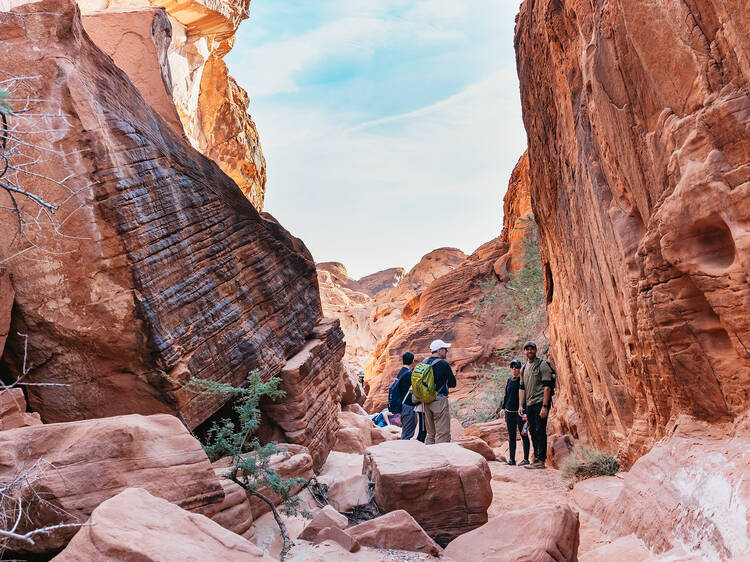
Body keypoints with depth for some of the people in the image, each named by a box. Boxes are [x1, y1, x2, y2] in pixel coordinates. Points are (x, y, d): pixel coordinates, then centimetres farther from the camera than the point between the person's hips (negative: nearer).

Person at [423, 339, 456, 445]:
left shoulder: (424, 363, 9)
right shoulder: (443, 364, -11)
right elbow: (453, 383, -3)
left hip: (426, 401, 7)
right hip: (440, 400, -7)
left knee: (430, 433, 16)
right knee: (443, 434, -3)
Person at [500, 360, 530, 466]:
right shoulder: (509, 380, 13)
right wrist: (503, 408, 13)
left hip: (520, 412, -6)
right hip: (509, 412, 6)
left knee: (523, 434, -1)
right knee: (511, 436, 8)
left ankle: (526, 459, 7)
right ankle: (511, 459, 13)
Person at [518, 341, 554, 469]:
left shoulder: (542, 365, -6)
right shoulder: (524, 368, 16)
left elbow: (547, 386, -12)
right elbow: (522, 388, 18)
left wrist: (544, 406, -17)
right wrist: (521, 405, 9)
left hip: (541, 402, -7)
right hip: (529, 405, 7)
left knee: (540, 431, -8)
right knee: (533, 431, 10)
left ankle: (541, 460, -5)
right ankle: (536, 458, 17)